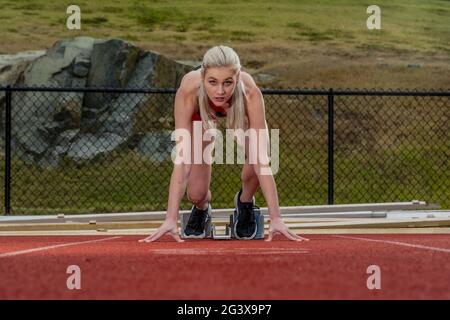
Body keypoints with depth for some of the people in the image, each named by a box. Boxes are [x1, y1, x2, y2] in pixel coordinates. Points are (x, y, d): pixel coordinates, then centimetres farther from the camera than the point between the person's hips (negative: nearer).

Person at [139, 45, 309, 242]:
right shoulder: (188, 92, -43)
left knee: (256, 155, -29)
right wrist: (171, 219, -49)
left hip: (239, 109, 0)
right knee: (196, 194, -14)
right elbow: (182, 160, -43)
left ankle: (245, 202, 6)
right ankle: (201, 209, 26)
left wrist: (275, 218, -47)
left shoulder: (250, 93, -43)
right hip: (200, 113, 0)